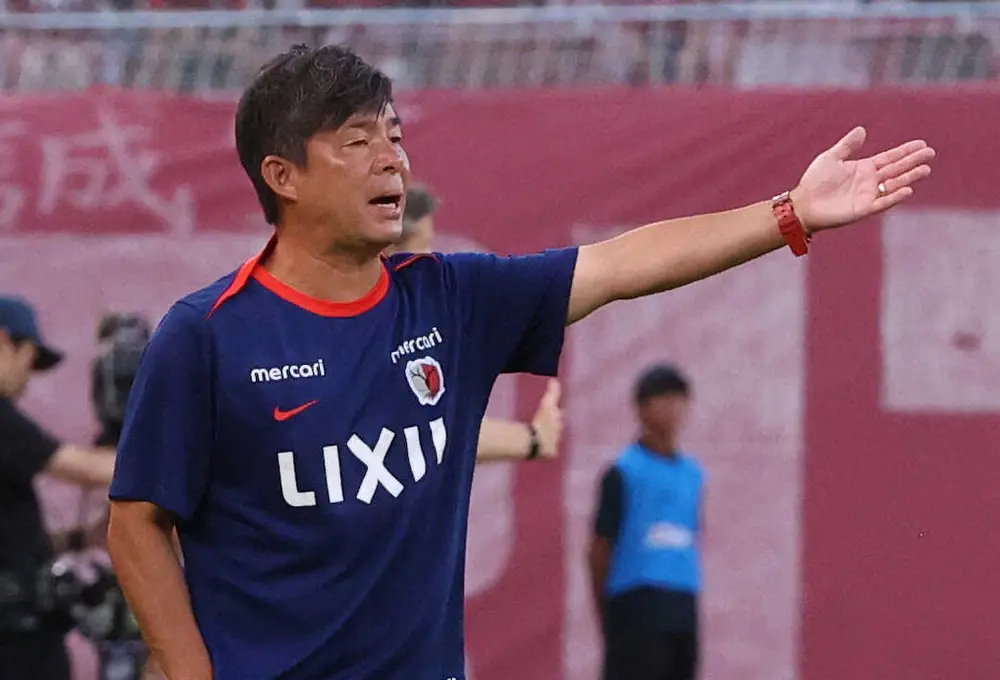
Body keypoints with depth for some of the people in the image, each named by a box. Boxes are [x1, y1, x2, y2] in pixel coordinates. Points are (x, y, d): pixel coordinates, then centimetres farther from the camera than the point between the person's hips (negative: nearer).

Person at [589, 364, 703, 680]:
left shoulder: (692, 473, 14)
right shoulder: (623, 473, -3)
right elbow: (600, 547, -1)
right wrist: (606, 615, 0)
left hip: (683, 606, 6)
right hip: (636, 605, -6)